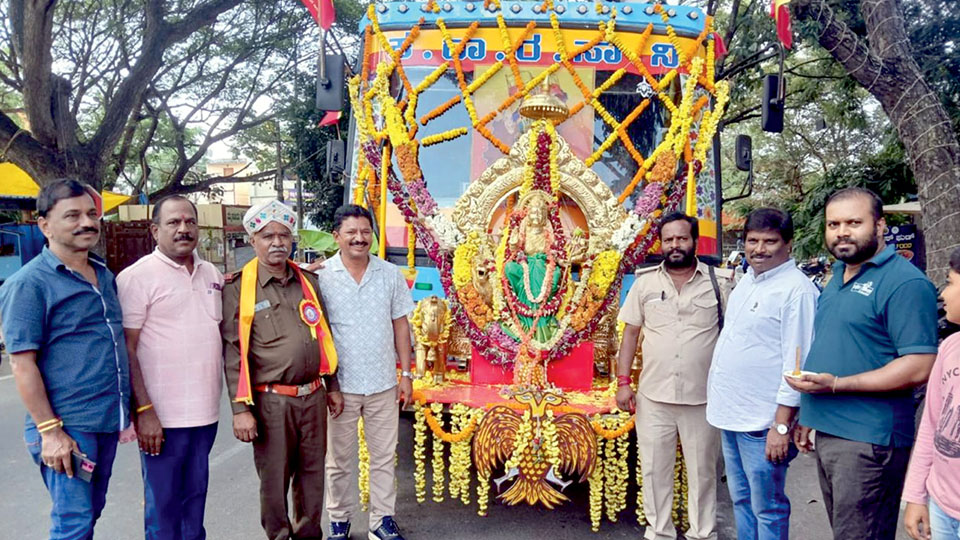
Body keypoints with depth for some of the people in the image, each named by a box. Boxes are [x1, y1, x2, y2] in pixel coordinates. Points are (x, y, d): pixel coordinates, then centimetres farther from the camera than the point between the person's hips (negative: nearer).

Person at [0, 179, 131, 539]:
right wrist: (49, 431, -17)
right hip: (67, 427, -6)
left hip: (107, 422, 7)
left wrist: (131, 409, 17)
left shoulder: (105, 276, 10)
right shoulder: (29, 283, -11)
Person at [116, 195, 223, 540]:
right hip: (162, 417, -5)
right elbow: (126, 350, -11)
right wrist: (144, 410, -15)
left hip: (206, 411, 6)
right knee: (163, 503, 6)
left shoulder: (212, 274, 10)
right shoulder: (137, 276, -8)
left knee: (196, 494, 17)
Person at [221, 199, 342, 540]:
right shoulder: (239, 288, -6)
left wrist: (332, 387, 16)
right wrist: (241, 409, -13)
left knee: (312, 474, 14)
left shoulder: (309, 282, 9)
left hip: (313, 396, 5)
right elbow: (233, 354, -9)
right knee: (274, 480, 8)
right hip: (272, 401, -4)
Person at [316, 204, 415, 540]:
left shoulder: (390, 275, 1)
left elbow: (400, 325, 6)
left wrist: (406, 374, 5)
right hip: (340, 385, -2)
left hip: (383, 385, 2)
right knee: (339, 460, 12)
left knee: (384, 457, 13)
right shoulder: (321, 277, -7)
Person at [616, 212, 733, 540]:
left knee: (703, 470, 12)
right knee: (655, 469, 12)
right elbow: (631, 333, 5)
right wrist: (623, 383, 0)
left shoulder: (720, 281, -2)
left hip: (703, 397, -1)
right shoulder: (645, 281, 2)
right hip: (653, 396, 1)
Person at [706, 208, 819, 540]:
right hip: (730, 415, 8)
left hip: (762, 423, -8)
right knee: (740, 500, 20)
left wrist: (781, 426, -20)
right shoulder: (746, 280, 11)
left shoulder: (796, 289, -15)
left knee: (767, 510, 5)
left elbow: (797, 363, -19)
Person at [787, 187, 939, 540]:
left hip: (868, 440, -8)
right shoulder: (838, 277, 14)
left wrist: (836, 385, -23)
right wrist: (808, 415, 19)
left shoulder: (904, 282, -13)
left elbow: (919, 368, -20)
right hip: (827, 432, 8)